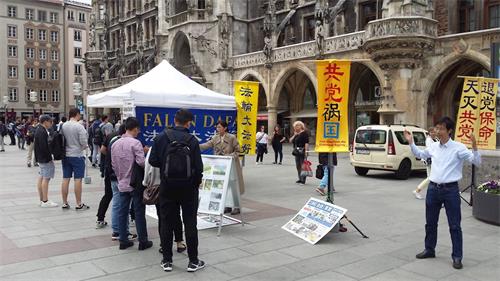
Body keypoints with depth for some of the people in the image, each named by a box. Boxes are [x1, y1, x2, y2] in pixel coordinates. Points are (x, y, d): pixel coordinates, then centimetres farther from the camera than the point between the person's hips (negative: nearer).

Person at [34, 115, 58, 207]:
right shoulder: (42, 132, -18)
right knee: (46, 178, -6)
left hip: (41, 158, 11)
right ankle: (45, 201, -2)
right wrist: (50, 157, -16)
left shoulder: (39, 130, 14)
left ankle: (42, 200, 22)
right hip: (45, 159, -11)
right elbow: (44, 147, -23)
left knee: (41, 178, 13)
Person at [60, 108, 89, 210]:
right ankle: (79, 204, 3)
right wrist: (84, 147, 5)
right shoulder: (79, 126, -14)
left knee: (65, 179, 9)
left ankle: (65, 203, 15)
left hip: (65, 156, 6)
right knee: (78, 179, -1)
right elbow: (83, 142, -16)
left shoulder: (63, 126, 3)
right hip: (77, 156, -6)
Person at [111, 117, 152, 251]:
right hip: (136, 184, -6)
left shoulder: (115, 144, 6)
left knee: (122, 212, 10)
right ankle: (143, 242, 10)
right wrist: (145, 152, -5)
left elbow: (114, 165, 11)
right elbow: (141, 162, -24)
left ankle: (123, 241, 15)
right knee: (139, 213, 3)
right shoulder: (135, 143, -15)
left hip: (122, 184, 6)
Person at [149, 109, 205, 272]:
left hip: (167, 187, 1)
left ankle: (167, 260, 19)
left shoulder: (161, 137, -6)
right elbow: (198, 167, -11)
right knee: (190, 223, 8)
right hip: (188, 187, -1)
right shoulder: (192, 140, -10)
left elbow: (153, 161, -4)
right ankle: (193, 261, 15)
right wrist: (197, 182, 8)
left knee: (167, 223, 11)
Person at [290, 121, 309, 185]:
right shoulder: (296, 134, 15)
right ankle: (300, 179, 23)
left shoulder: (304, 133, -9)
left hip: (302, 151, -9)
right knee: (298, 166, 13)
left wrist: (306, 151, -20)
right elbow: (290, 141, 11)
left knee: (303, 166, -6)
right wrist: (294, 135, -1)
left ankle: (303, 180, -2)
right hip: (297, 152, 9)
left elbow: (306, 143, -15)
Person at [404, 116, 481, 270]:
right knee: (430, 222, 16)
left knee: (454, 225, 2)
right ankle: (429, 250, 33)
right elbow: (420, 154, 26)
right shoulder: (434, 146, 6)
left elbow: (477, 162, -12)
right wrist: (411, 142, 19)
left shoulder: (458, 147, -8)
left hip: (450, 190, -5)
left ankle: (457, 257, 12)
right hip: (433, 188, 5)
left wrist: (474, 147, -28)